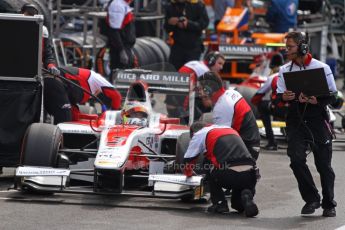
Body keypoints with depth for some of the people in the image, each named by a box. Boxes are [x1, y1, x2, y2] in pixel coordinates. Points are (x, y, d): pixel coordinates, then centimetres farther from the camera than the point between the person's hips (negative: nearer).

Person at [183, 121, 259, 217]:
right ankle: (246, 197, -1)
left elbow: (188, 160, 22)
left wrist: (189, 173, 44)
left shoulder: (199, 134, 16)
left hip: (228, 175, -5)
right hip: (250, 176, 5)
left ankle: (220, 203, 11)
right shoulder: (230, 130, 32)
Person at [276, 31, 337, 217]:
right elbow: (279, 96, 9)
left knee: (323, 163, 2)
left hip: (317, 119, -3)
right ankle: (311, 199, 2)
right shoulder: (285, 70, 9)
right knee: (296, 159, -13)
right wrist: (284, 96, -16)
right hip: (295, 119, 3)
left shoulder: (322, 68, -3)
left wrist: (314, 100, -22)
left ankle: (329, 204, 16)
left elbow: (332, 96, -4)